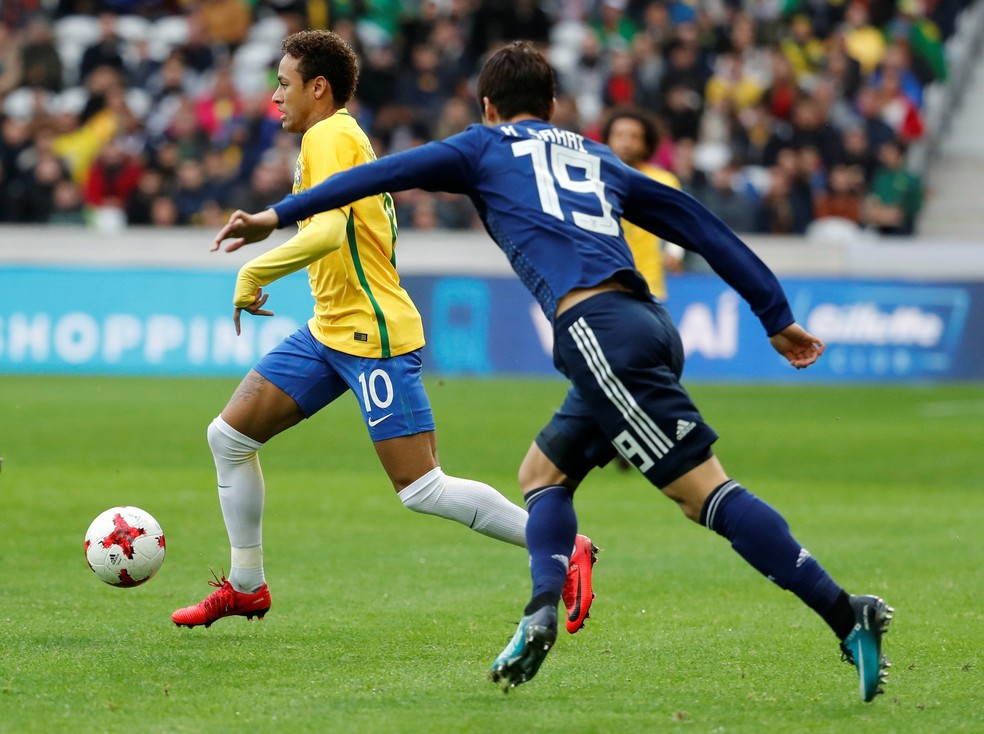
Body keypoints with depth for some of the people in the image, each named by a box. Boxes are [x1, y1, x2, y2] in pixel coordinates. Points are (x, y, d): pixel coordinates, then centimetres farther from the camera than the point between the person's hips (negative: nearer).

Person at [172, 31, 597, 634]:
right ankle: (246, 586, 18)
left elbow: (331, 229, -29)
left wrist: (252, 275, -21)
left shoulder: (329, 137, -14)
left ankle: (565, 552, -4)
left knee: (421, 489, -11)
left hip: (373, 336, -10)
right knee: (230, 435, 8)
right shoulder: (346, 135, 16)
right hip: (329, 332, 10)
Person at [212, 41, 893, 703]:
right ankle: (542, 614, -1)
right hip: (646, 322, 6)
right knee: (544, 472, 19)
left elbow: (384, 174, 14)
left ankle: (846, 615, -21)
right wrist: (778, 317, 31)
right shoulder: (597, 159, 31)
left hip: (599, 328, -6)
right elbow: (701, 226, 29)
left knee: (706, 490, -11)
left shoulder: (485, 147, 18)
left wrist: (279, 216, 21)